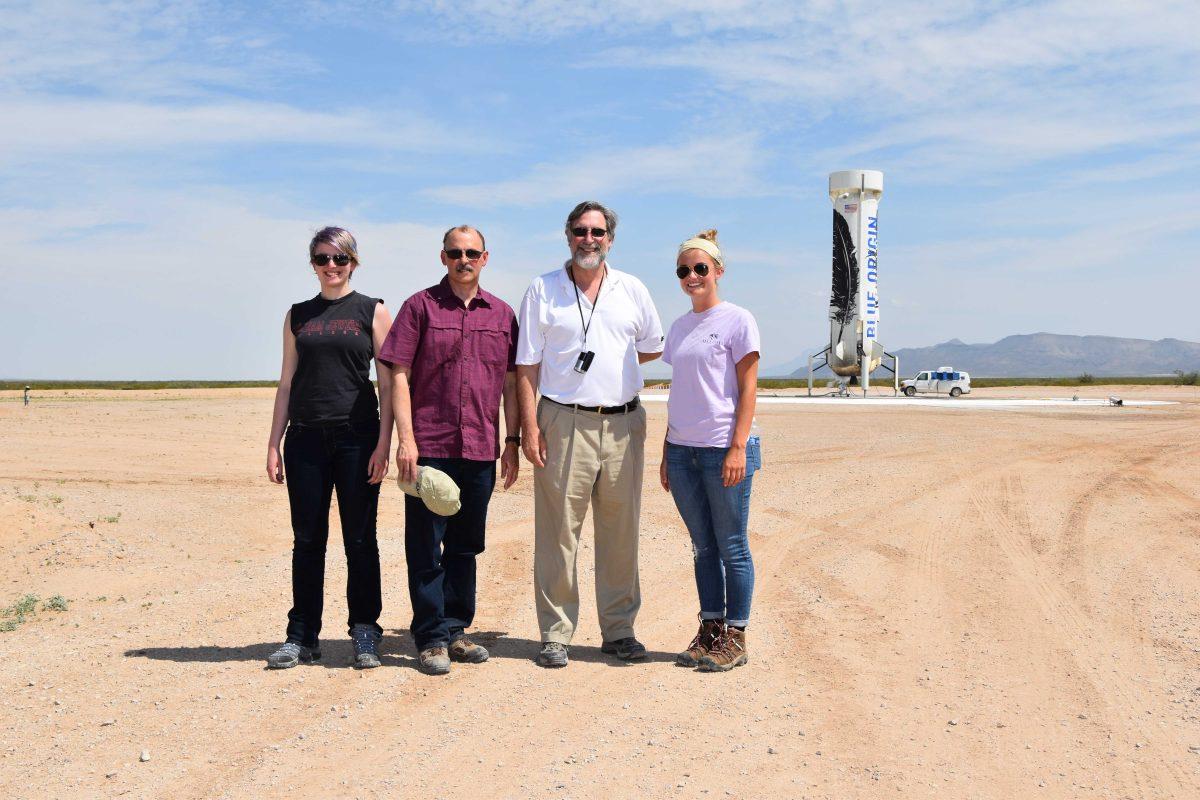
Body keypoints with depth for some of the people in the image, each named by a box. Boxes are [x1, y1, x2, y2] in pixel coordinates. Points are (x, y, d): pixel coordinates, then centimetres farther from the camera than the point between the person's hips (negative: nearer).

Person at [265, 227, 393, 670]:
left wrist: (383, 443, -9)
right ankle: (302, 636, 14)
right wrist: (273, 445, 7)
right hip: (306, 437, 3)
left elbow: (388, 383, 0)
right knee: (307, 539, 6)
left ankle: (365, 634, 12)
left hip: (356, 435, -3)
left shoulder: (373, 311, 4)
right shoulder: (298, 316, 13)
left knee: (360, 538, 2)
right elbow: (287, 383, 13)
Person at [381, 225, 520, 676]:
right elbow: (400, 376, -3)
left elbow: (510, 383, 13)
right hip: (429, 447, -3)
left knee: (466, 545, 12)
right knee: (425, 546, 0)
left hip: (481, 450, 4)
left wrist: (512, 443, 9)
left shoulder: (502, 314, 11)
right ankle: (431, 639, 9)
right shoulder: (420, 307, 1)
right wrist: (405, 439, -11)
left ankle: (456, 630, 23)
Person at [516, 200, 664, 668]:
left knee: (620, 532, 7)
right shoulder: (543, 290, 5)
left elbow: (653, 348, 22)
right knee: (558, 532, -1)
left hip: (623, 423, 3)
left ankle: (619, 630, 18)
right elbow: (526, 365, 1)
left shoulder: (632, 290, 11)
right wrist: (529, 426, -6)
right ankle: (555, 634, 8)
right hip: (563, 423, -2)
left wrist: (614, 362, 10)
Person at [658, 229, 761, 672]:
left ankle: (734, 636, 9)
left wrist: (738, 447, -15)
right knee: (703, 546, 11)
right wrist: (666, 452, 13)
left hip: (725, 448, -6)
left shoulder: (737, 320, -4)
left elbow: (747, 388, -8)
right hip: (683, 450, 6)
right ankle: (710, 630, 19)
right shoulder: (679, 327, 14)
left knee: (732, 547, 1)